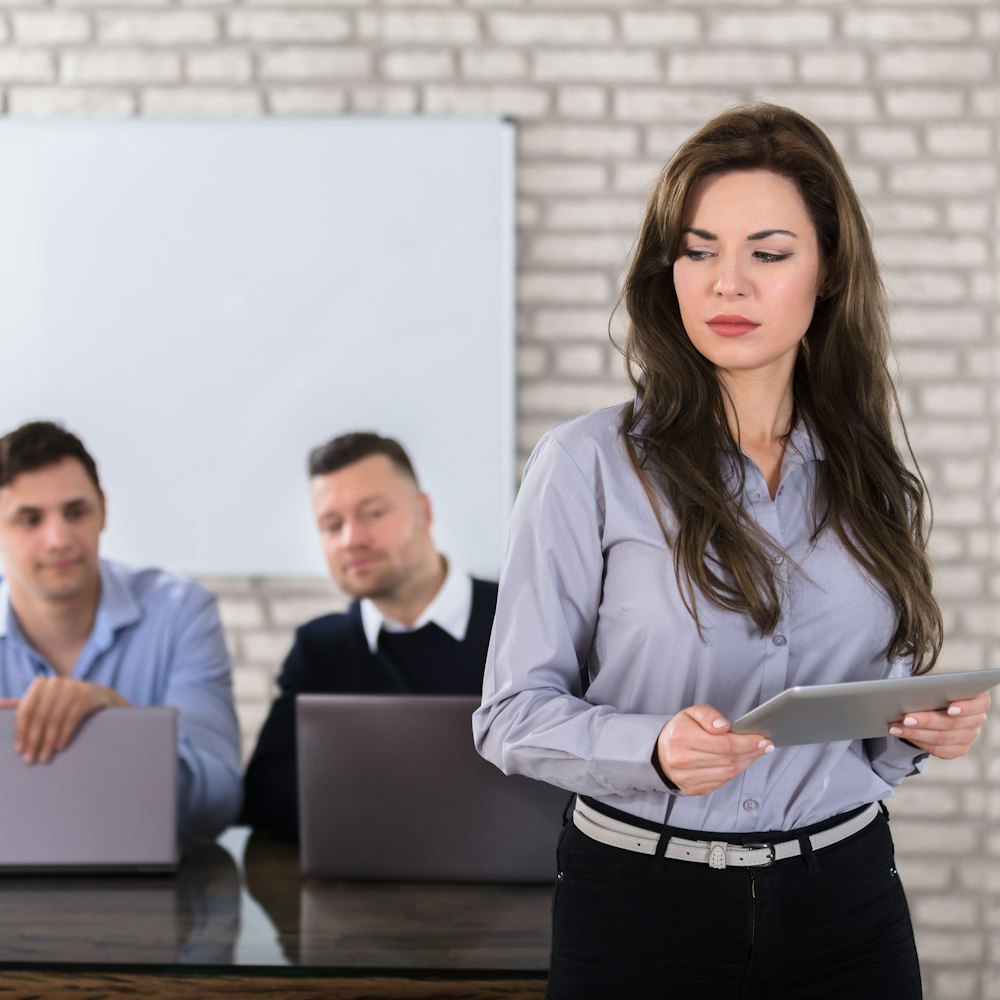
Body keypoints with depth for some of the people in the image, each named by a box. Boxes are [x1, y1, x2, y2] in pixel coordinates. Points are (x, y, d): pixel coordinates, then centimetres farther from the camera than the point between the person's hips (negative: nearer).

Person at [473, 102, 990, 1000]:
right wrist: (657, 750, -25)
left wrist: (920, 730, -7)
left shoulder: (872, 480, 6)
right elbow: (512, 713, -8)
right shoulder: (589, 464, -7)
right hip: (641, 902, -3)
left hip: (845, 902, 3)